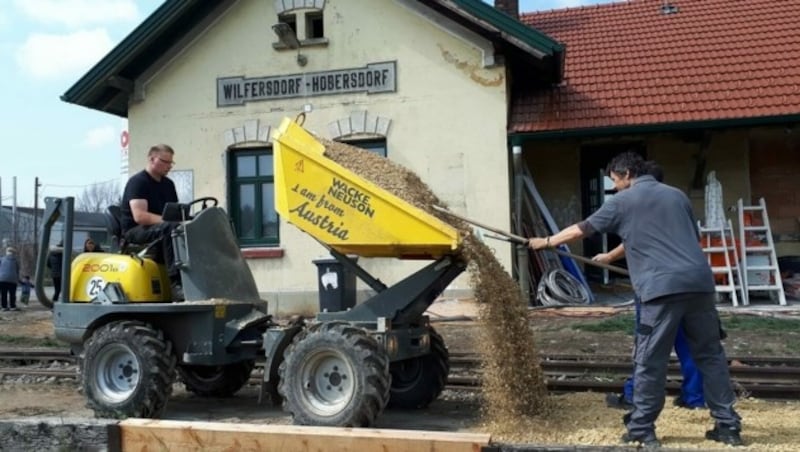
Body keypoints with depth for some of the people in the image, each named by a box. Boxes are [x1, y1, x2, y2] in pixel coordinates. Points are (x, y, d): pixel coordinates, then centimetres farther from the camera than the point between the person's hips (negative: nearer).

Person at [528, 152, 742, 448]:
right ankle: (728, 426, 14)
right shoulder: (677, 195, 22)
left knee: (650, 361, 2)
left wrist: (547, 242, 30)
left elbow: (581, 230, 15)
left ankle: (642, 429, 8)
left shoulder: (622, 201, 8)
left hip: (662, 287, -5)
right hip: (699, 282, 5)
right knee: (711, 356, 12)